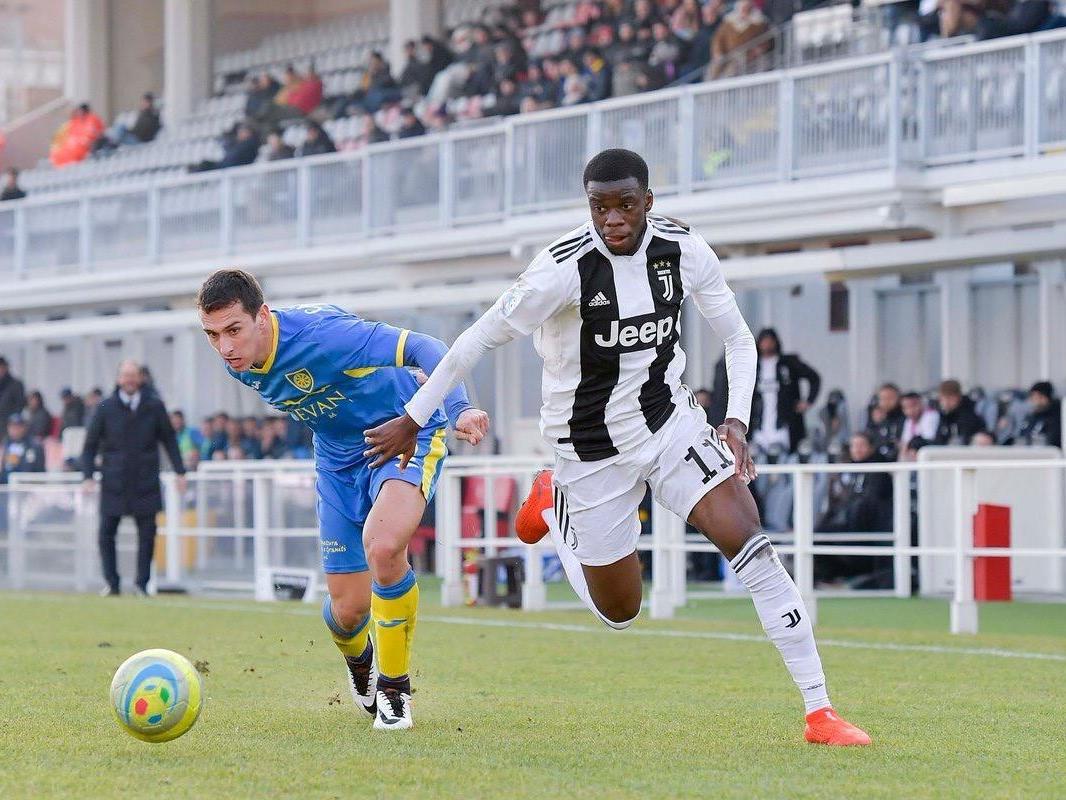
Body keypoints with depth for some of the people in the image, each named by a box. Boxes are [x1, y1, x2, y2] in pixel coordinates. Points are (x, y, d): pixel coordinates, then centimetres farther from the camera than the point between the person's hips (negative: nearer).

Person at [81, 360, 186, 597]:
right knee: (106, 533, -1)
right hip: (113, 484, 0)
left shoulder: (154, 406, 2)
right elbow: (90, 445, 5)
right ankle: (111, 583, 9)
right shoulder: (106, 408, 0)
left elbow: (169, 439, 10)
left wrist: (180, 471, 5)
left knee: (147, 533, -2)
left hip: (146, 484, 0)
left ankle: (141, 583, 7)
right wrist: (88, 475, -5)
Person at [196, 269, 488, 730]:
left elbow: (425, 349, -35)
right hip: (339, 458, 6)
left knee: (382, 547, -34)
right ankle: (358, 661, 41)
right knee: (347, 611, 1)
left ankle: (394, 686, -12)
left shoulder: (320, 335, -33)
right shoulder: (238, 363, -10)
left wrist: (458, 408, -50)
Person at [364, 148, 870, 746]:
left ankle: (820, 711, -13)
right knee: (619, 612, 9)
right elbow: (481, 339, -14)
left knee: (749, 541, -18)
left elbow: (738, 338, 2)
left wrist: (736, 420, -13)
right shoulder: (566, 268, -23)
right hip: (592, 446, -2)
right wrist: (413, 420, -9)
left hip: (670, 419, 3)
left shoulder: (685, 251, -11)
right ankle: (554, 500, 38)